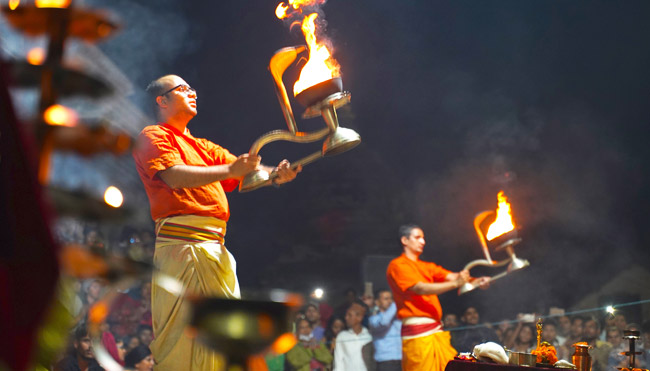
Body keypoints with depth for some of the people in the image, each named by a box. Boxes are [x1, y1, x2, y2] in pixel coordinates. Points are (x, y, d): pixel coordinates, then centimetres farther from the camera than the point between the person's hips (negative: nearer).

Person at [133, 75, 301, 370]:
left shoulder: (202, 147, 28)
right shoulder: (153, 136, 4)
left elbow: (243, 173, 16)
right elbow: (174, 176, -14)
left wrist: (274, 175, -5)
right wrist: (228, 170, -24)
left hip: (215, 246, 9)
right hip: (183, 242, -9)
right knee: (184, 333, -13)